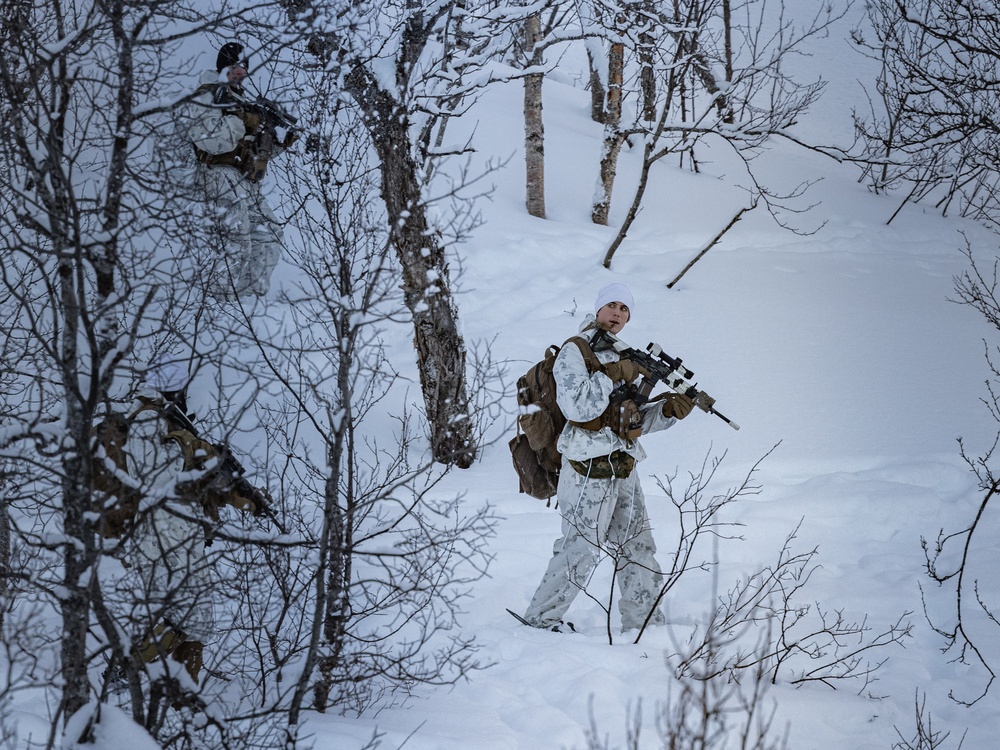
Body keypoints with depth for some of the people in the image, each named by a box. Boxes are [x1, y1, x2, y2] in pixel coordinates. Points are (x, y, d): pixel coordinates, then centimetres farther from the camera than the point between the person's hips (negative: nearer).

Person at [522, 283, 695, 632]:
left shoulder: (623, 357, 17)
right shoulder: (574, 354, -7)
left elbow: (638, 420, 18)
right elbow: (578, 408, -22)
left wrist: (669, 410, 0)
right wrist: (612, 375, -18)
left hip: (623, 471, 8)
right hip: (588, 472, -8)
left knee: (638, 551, 9)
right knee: (579, 552, -4)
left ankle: (644, 625, 17)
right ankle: (541, 618, 9)